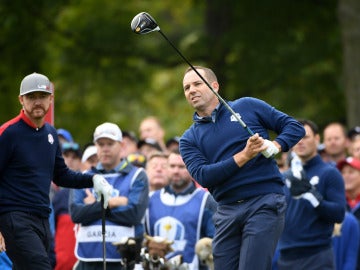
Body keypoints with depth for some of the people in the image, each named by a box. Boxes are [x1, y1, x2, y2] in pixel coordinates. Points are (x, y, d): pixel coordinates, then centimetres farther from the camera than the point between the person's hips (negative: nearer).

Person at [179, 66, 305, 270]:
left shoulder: (248, 107, 8)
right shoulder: (190, 139, 12)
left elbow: (295, 127, 10)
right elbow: (202, 176, -5)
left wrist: (275, 146, -10)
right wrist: (244, 156, -14)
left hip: (264, 202, -4)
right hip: (227, 211, 4)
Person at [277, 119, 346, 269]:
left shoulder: (330, 173, 1)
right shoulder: (286, 177, 16)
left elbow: (339, 214, -9)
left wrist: (311, 193, -20)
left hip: (317, 256, -5)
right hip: (286, 257, 5)